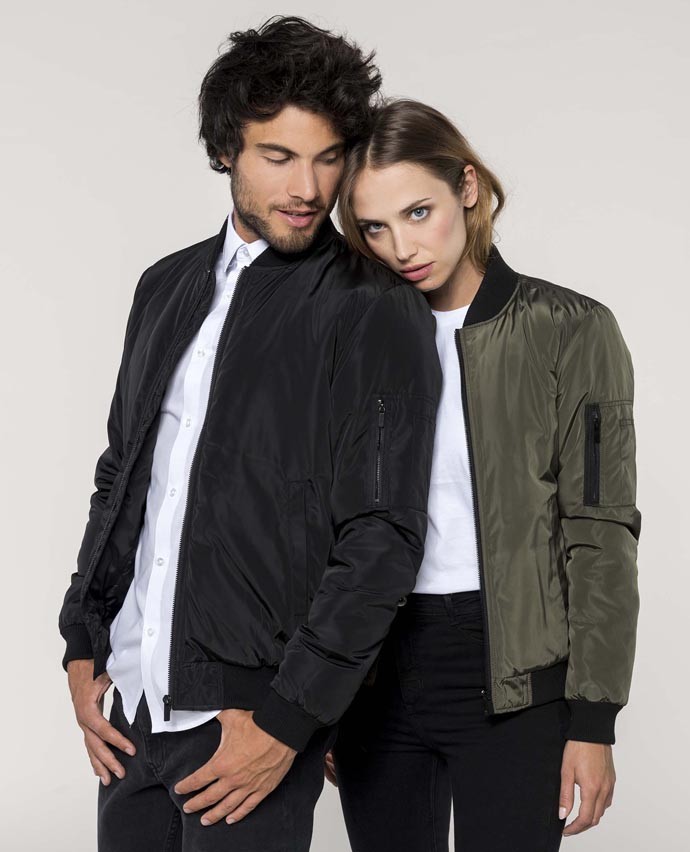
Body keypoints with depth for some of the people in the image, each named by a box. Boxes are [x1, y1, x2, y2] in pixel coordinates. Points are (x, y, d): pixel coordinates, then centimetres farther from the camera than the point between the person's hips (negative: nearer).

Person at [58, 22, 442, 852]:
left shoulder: (377, 315, -8)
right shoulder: (168, 287, 11)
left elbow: (381, 540, -12)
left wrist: (286, 719, -15)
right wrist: (84, 646, 10)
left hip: (256, 712, -5)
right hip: (133, 702, 6)